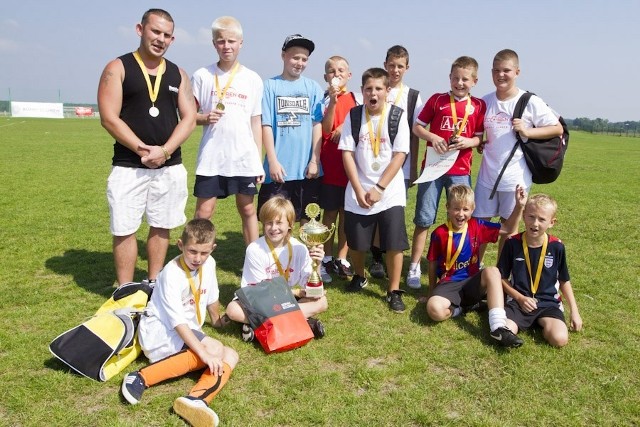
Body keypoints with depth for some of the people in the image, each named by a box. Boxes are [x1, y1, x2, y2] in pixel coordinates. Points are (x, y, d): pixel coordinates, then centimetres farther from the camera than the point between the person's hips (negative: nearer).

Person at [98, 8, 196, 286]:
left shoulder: (178, 74, 10)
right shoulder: (118, 68, -1)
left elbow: (189, 119, 2)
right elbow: (109, 118, -9)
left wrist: (164, 151, -13)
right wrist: (143, 150, -16)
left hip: (170, 167, 4)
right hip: (128, 166, -3)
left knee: (161, 226, 11)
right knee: (124, 229, 1)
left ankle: (153, 284, 26)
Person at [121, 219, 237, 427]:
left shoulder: (209, 263, -1)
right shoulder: (172, 274, -21)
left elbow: (211, 298, 18)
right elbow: (178, 322, -27)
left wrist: (217, 321, 32)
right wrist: (204, 352, -35)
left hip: (186, 333, 8)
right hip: (158, 330, -7)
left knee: (231, 356, -13)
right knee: (215, 349, -29)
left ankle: (198, 398, -39)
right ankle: (142, 378, -30)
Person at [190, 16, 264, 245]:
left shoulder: (253, 79, 6)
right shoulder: (202, 76, 1)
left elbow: (256, 122, 8)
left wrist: (259, 160, 6)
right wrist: (204, 118, -16)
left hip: (244, 158, 1)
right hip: (211, 158, -1)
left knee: (248, 209, 10)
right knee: (203, 211, 1)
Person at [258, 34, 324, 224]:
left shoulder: (313, 88, 6)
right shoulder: (270, 86, 1)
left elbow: (317, 124, 3)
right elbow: (266, 125, -2)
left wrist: (314, 160, -4)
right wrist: (273, 161, -9)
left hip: (307, 168, 2)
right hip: (278, 168, -1)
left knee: (309, 219, 10)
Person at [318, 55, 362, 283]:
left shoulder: (357, 99, 7)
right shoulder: (324, 100, 0)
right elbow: (326, 129, -13)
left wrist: (346, 127, -7)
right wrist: (333, 100, -21)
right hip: (330, 164, -2)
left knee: (347, 212, 7)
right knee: (330, 212, 3)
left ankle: (341, 259, 17)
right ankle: (327, 259, 15)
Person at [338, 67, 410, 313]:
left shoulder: (398, 115, -5)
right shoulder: (354, 116, 0)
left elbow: (400, 155, -8)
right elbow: (347, 154, -2)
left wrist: (379, 188, -12)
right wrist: (359, 190, -9)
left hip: (390, 192, -2)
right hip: (359, 192, 2)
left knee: (394, 243, -4)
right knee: (356, 242, 10)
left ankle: (394, 291, 12)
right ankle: (359, 277, 37)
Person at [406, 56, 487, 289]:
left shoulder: (478, 105, 5)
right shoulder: (437, 99, 3)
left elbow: (479, 138, 7)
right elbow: (417, 127, 4)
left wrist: (467, 142, -15)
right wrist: (432, 137, -14)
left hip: (460, 171, 1)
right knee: (423, 219, 2)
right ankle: (414, 268, 12)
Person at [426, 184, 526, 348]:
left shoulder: (477, 226, 2)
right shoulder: (439, 233, -7)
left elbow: (508, 229, 6)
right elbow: (433, 265, 3)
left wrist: (519, 206, -7)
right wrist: (432, 292, 9)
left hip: (472, 282, 3)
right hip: (448, 284, -2)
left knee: (492, 271, -31)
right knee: (434, 309, -35)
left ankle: (498, 327, -35)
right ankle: (464, 308, -4)